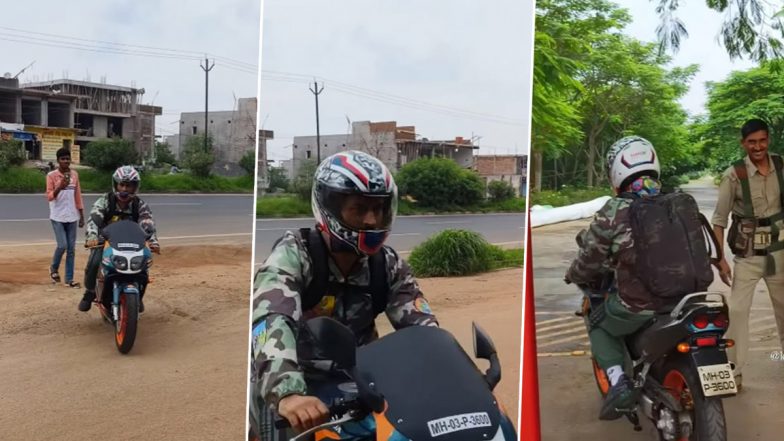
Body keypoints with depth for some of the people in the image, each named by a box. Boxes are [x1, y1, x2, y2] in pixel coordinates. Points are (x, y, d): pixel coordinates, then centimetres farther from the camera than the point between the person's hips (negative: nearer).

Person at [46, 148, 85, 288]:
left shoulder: (75, 174, 5)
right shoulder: (51, 175, -7)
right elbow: (49, 197, -13)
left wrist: (81, 216, 10)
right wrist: (60, 186, -30)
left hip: (71, 217, 4)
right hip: (58, 217, -4)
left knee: (71, 249, 3)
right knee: (62, 245, -12)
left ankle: (69, 278, 9)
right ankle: (54, 268, 16)